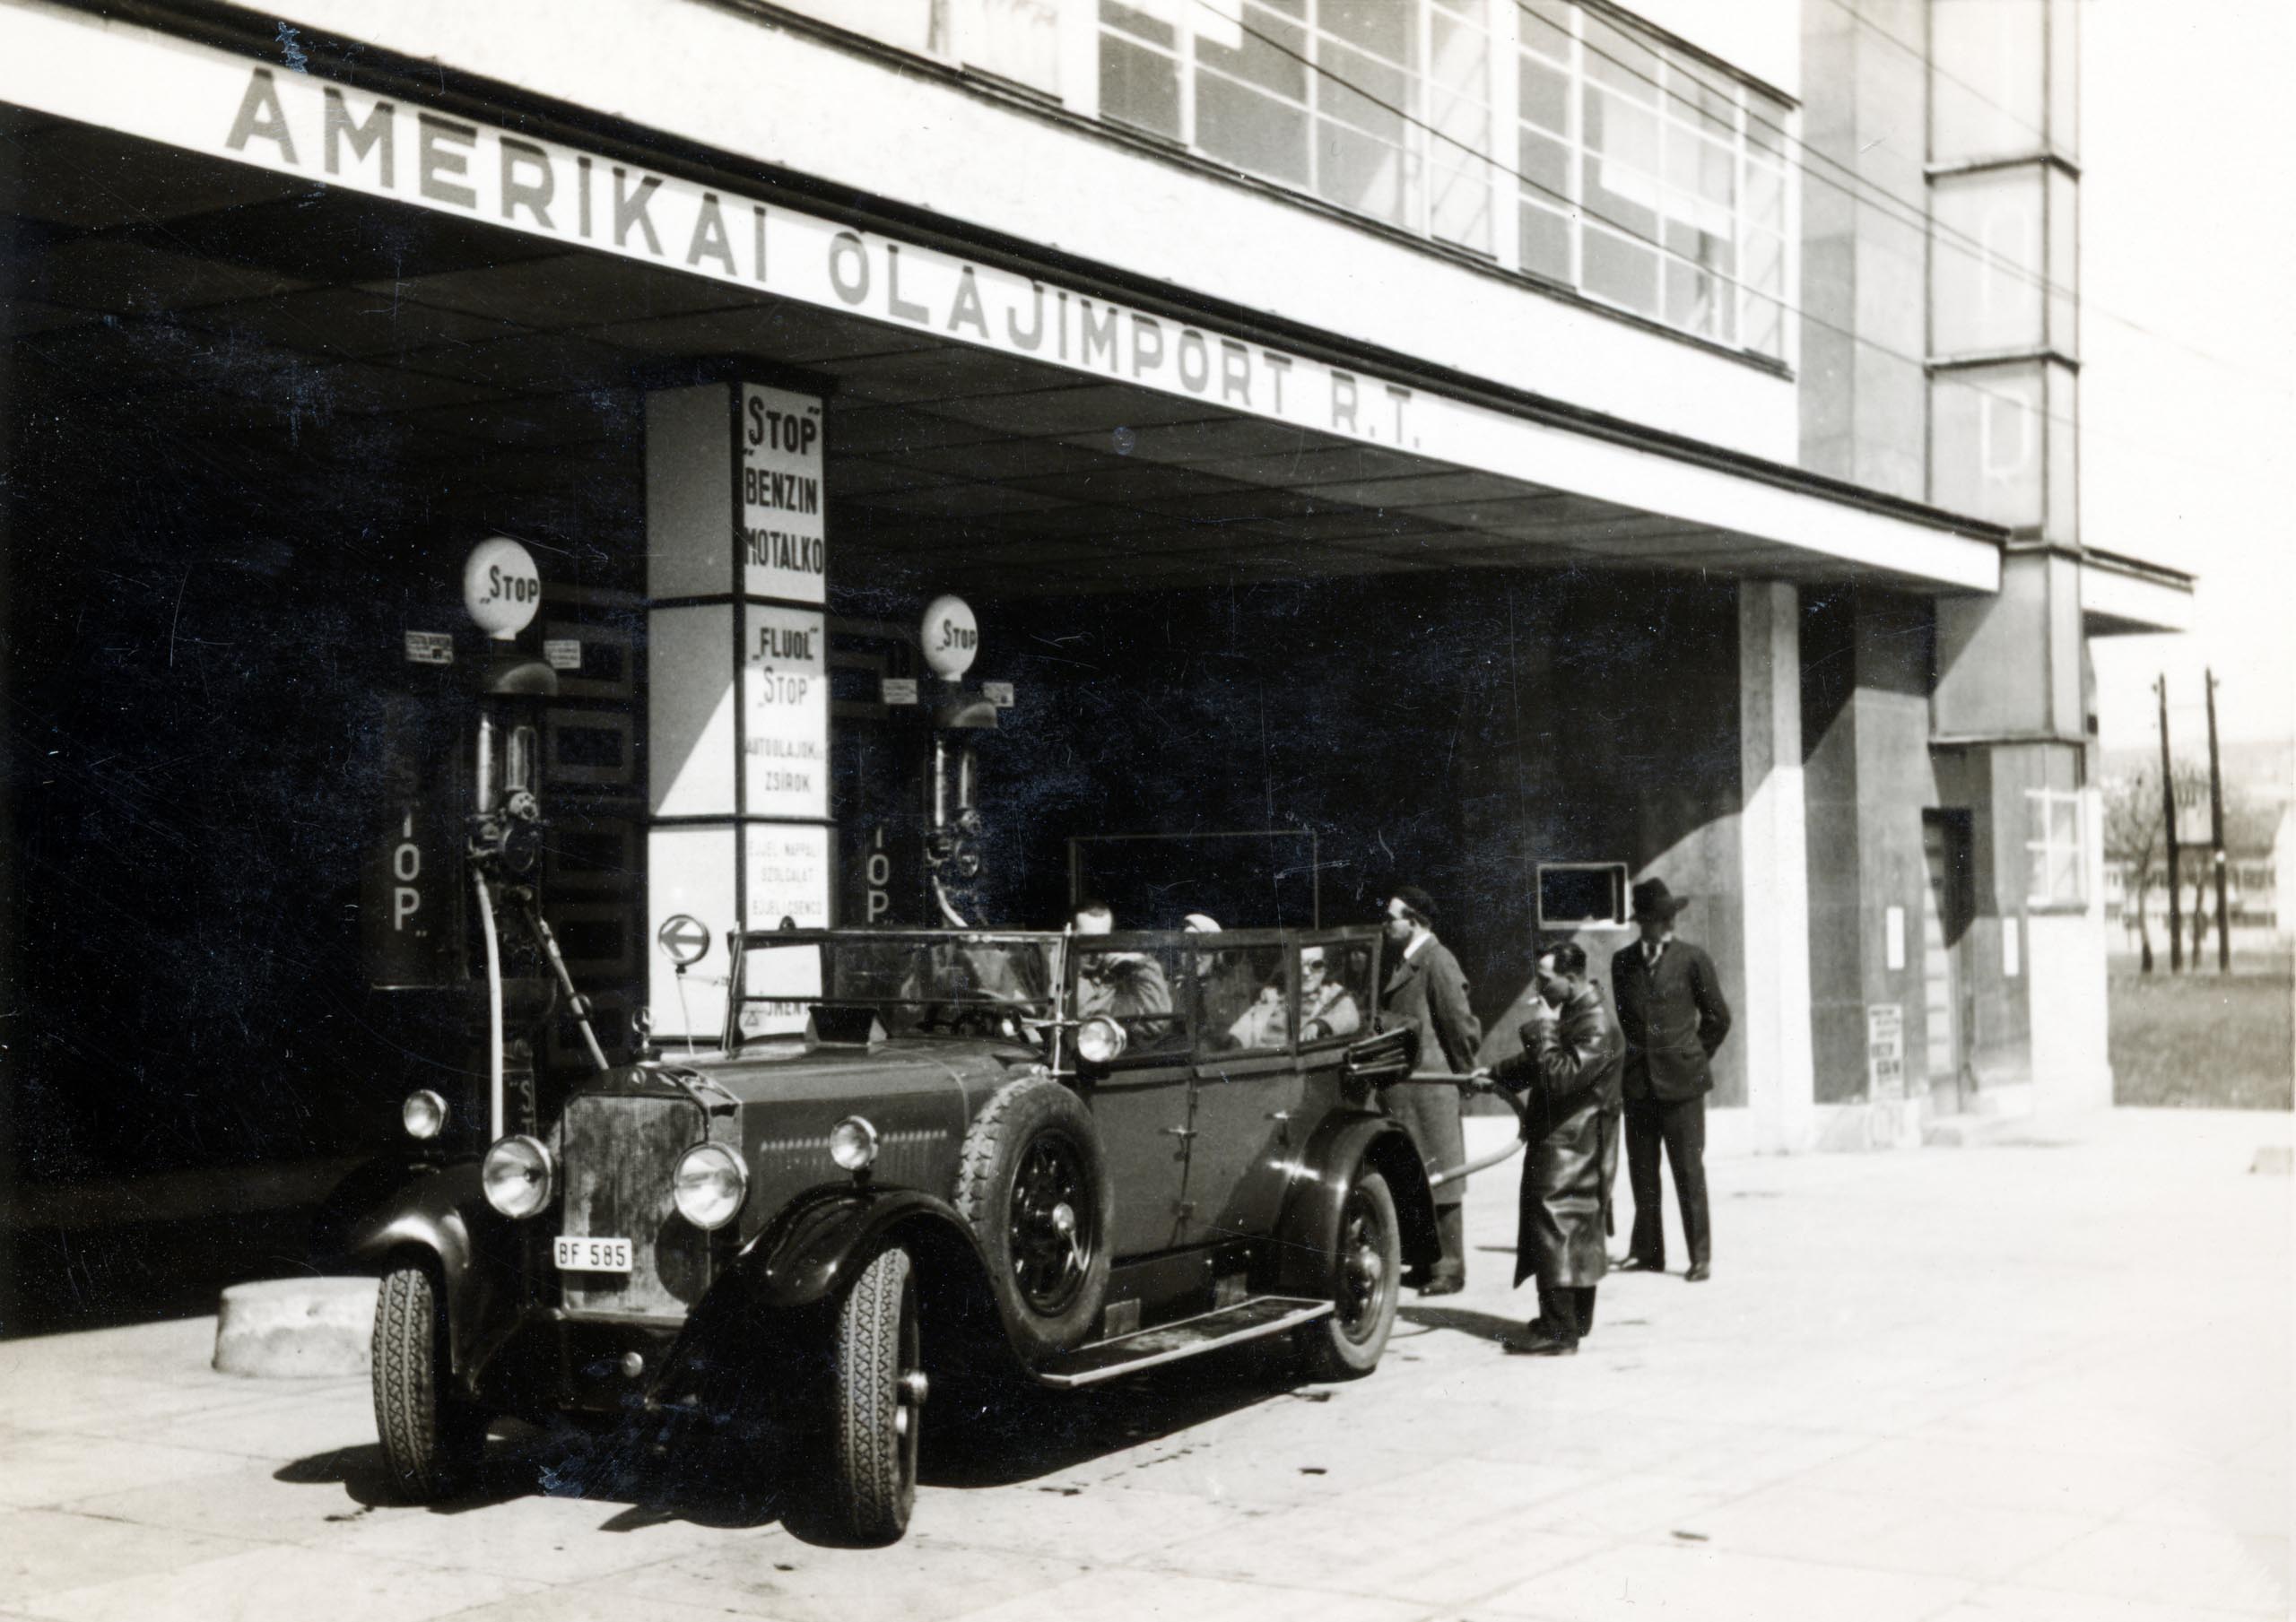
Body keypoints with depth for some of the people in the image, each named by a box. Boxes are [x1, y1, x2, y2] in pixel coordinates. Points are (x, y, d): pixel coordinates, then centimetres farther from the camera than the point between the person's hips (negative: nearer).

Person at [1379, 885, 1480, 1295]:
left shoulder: (1436, 962, -14)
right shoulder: (1402, 962, 14)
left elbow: (1459, 1022, -14)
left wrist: (1464, 1072, -3)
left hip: (1430, 1087, -9)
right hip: (1402, 1090, 9)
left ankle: (1450, 1269, 4)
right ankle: (1427, 1262, 23)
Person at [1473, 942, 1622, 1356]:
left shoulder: (1597, 1026, -19)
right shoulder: (1570, 1013, 14)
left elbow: (1561, 1077, -26)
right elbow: (1538, 1066, 25)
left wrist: (1543, 1030, -20)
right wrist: (1495, 1074, 15)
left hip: (1570, 1146, -10)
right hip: (1559, 1139, 10)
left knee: (1554, 1227, -10)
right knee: (1579, 1234, 16)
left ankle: (1558, 1331, -8)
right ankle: (1575, 1320, 25)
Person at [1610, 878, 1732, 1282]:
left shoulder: (1693, 960, -2)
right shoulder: (1623, 962, 9)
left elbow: (1718, 1018, 4)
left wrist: (1692, 1059, 8)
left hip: (1680, 1081, -4)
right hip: (1637, 1080, 4)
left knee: (1689, 1172, -3)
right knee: (1642, 1171, 6)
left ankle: (1701, 1256, 2)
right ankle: (1647, 1251, 15)